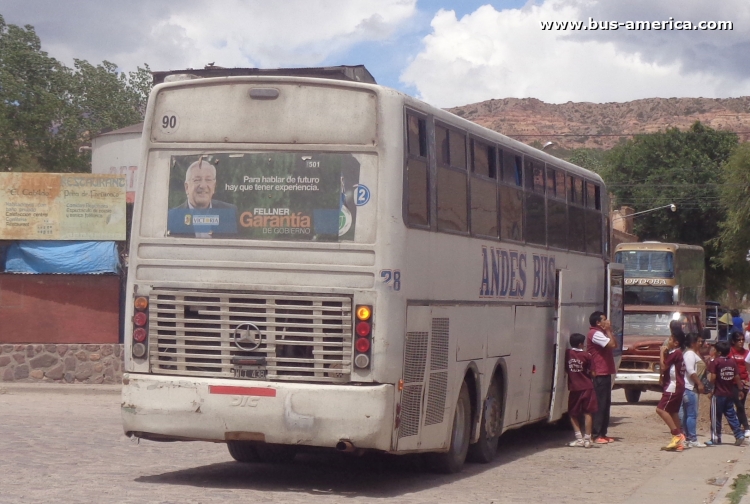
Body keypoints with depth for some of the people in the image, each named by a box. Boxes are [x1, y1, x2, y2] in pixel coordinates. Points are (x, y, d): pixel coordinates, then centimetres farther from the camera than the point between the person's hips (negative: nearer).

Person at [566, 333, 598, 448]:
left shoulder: (567, 353, -4)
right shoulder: (586, 356, -7)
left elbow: (566, 369, 4)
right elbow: (590, 371, 1)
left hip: (574, 388, 1)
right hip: (586, 387, -1)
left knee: (573, 414, 12)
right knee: (587, 413, 4)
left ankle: (579, 439, 6)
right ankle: (587, 439, 2)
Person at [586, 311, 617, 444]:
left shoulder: (601, 333, 20)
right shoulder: (595, 334, -13)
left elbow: (615, 344, 18)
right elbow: (612, 344, -21)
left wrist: (609, 331, 11)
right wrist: (608, 331, -12)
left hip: (605, 373, 11)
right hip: (599, 374, -11)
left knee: (606, 403, 11)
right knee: (600, 404, -10)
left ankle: (602, 433, 15)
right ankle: (596, 435, -9)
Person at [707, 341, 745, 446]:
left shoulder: (716, 362, -11)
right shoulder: (733, 362, 3)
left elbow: (713, 378, -15)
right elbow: (737, 377, 3)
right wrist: (740, 389, 14)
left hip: (719, 394, -5)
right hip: (730, 393, 5)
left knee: (716, 417, 4)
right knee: (731, 415, 12)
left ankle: (716, 438, 9)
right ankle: (739, 434, 1)